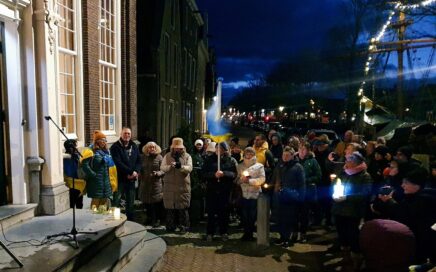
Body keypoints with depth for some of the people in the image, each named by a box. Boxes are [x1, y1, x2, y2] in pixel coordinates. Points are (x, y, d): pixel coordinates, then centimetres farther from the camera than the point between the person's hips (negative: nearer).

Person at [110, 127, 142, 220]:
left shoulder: (134, 146, 12)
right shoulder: (115, 147, -4)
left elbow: (139, 161, 9)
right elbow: (118, 163, -14)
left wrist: (136, 172, -10)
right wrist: (131, 172, -17)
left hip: (132, 179, 5)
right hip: (119, 178, -5)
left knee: (131, 203, 12)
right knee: (116, 202, -3)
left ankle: (131, 221, 21)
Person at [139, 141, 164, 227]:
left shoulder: (159, 157, -4)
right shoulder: (144, 157, 9)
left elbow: (163, 170, -5)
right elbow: (141, 168, 19)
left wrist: (157, 173, -22)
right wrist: (140, 174, 2)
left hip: (156, 184, -4)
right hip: (145, 183, 4)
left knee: (157, 202, -2)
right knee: (146, 202, 11)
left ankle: (157, 219, 13)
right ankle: (149, 218, 30)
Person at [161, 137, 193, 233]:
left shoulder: (187, 156, 5)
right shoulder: (167, 156, 9)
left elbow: (190, 168, -9)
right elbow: (162, 168, -2)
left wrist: (181, 166, -28)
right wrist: (170, 166, -22)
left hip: (183, 186, -1)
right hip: (169, 186, 1)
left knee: (183, 207, 1)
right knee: (169, 207, 6)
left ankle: (184, 226, 12)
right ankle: (170, 226, 19)